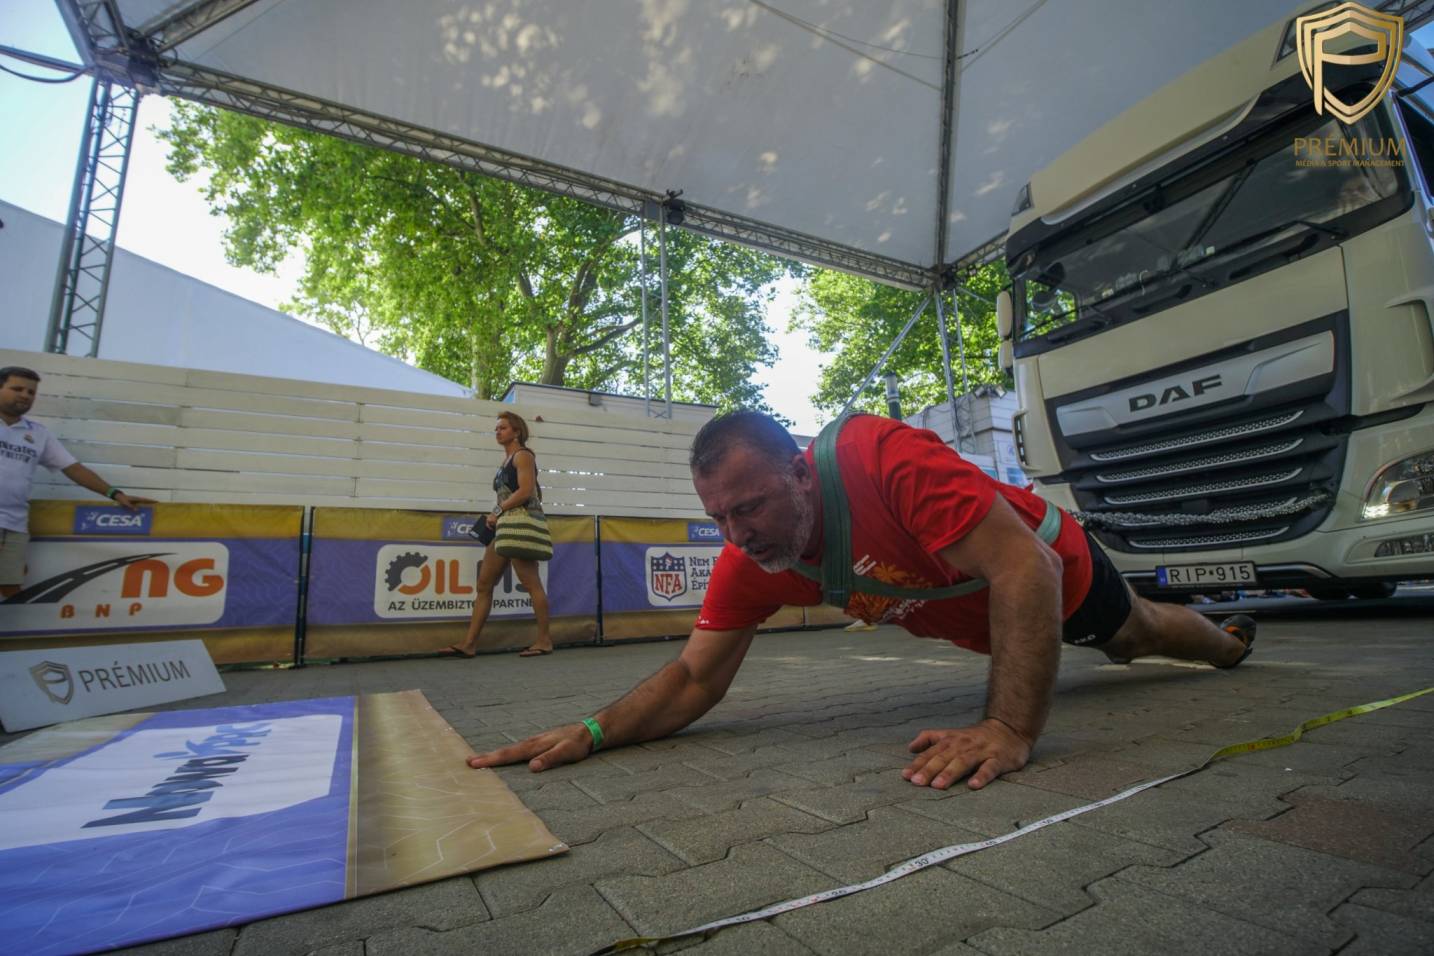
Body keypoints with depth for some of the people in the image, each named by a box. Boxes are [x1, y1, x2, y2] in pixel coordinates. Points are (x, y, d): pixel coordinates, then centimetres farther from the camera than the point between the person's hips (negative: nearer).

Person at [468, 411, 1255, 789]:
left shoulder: (883, 457, -46)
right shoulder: (746, 565, -27)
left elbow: (1024, 567, -45)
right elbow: (696, 678, -23)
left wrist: (1012, 730, -52)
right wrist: (594, 731, -37)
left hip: (1052, 573, -6)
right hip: (980, 621, 6)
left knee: (1134, 634, 28)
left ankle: (1229, 638, 65)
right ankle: (1227, 645, 73)